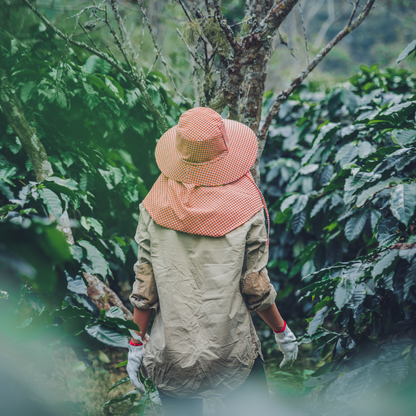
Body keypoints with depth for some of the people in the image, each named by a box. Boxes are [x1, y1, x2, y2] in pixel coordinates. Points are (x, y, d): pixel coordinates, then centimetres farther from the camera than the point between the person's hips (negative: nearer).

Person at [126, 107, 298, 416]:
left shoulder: (155, 208, -9)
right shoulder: (245, 210, -15)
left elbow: (144, 286, -4)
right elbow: (255, 288, -9)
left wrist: (136, 344, 8)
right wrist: (282, 331, 8)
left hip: (171, 358, 2)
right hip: (232, 353, -2)